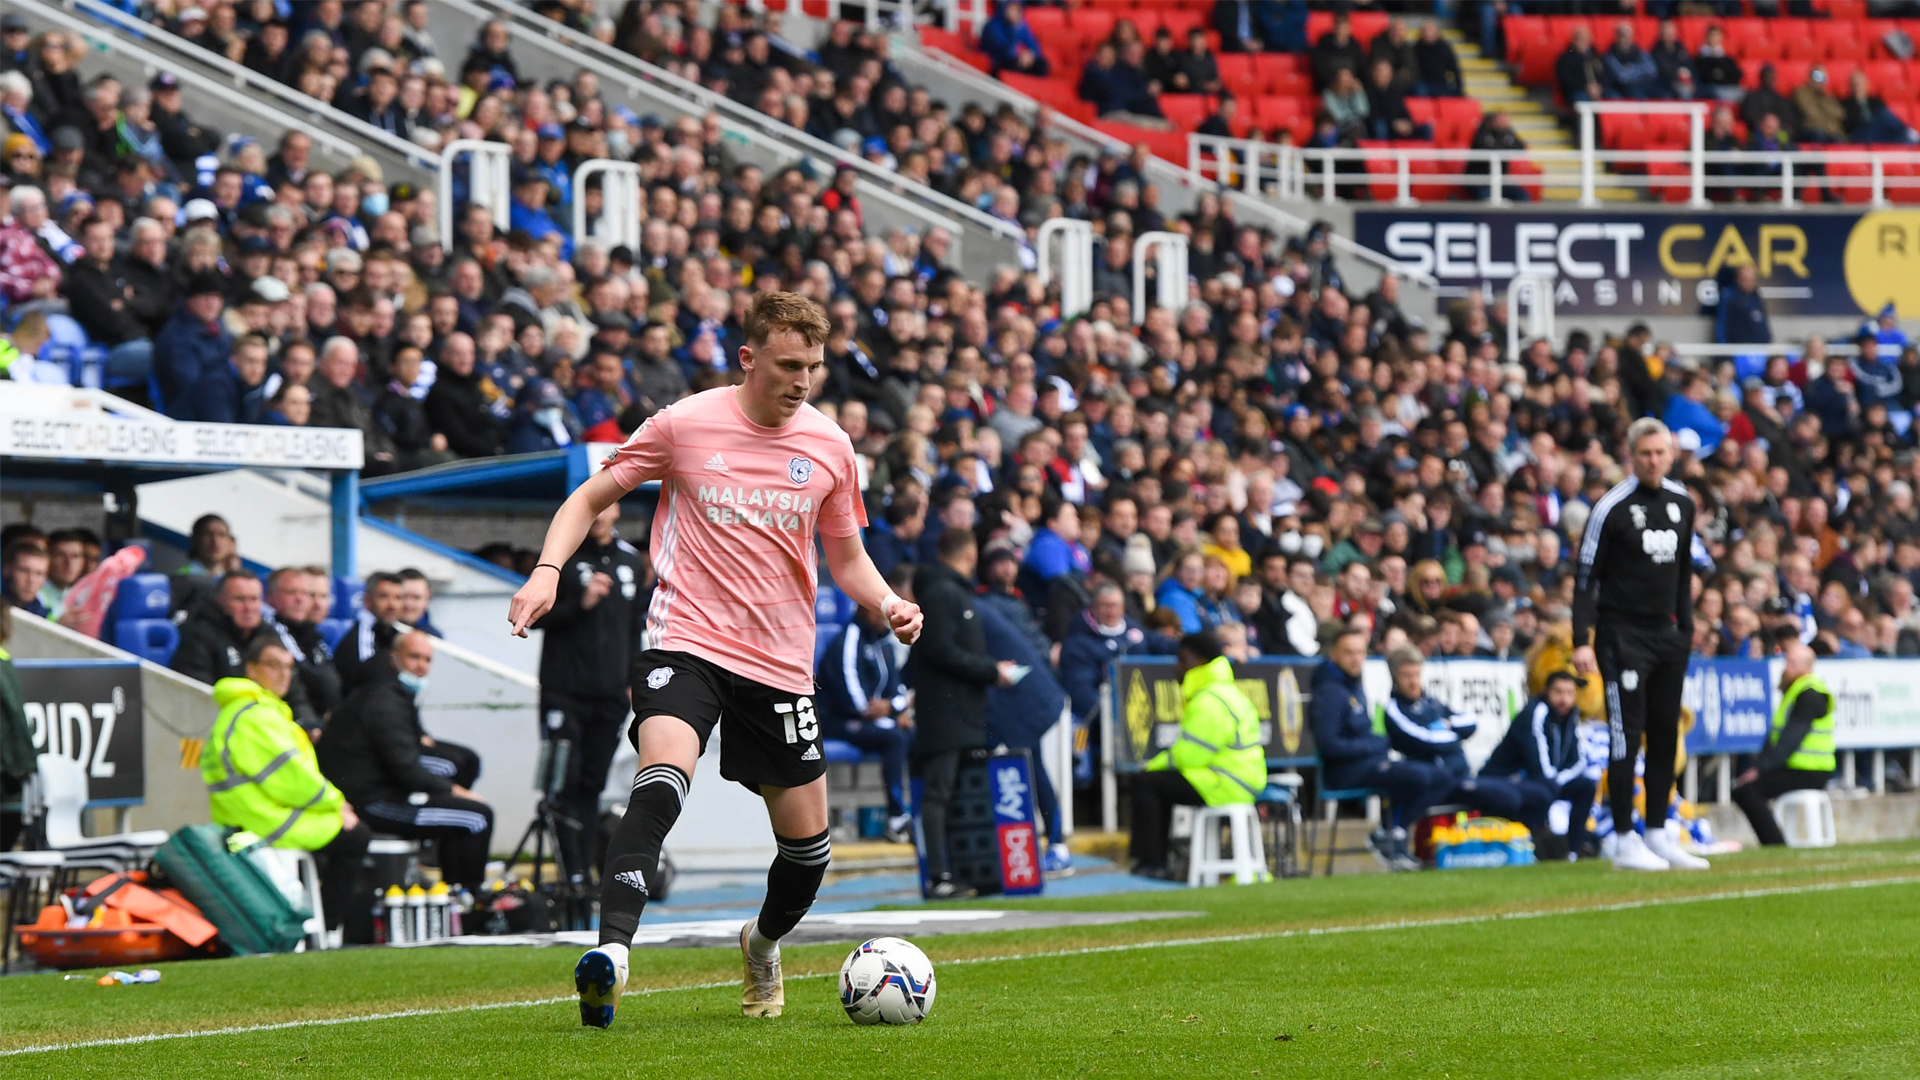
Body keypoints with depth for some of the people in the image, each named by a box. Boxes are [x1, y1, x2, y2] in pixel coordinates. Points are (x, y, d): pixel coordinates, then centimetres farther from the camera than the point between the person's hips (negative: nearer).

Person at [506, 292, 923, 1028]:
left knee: (807, 841, 7)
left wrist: (886, 602, -4)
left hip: (780, 660, 4)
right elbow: (591, 498, 4)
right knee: (661, 780, -31)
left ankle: (763, 943, 40)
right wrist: (548, 570, -12)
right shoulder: (685, 424, -5)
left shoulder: (829, 446, 4)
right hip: (686, 642, -4)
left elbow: (845, 555, 17)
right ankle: (611, 954, -39)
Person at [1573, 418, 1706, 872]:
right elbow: (1586, 577, -10)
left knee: (1666, 735, 8)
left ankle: (1658, 835, 15)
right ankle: (1625, 841, -4)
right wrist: (1582, 640, -17)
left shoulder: (1682, 503, 9)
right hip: (1623, 634, -6)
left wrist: (1686, 629, 17)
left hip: (1668, 635, 6)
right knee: (1627, 736, -8)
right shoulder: (1612, 507, -10)